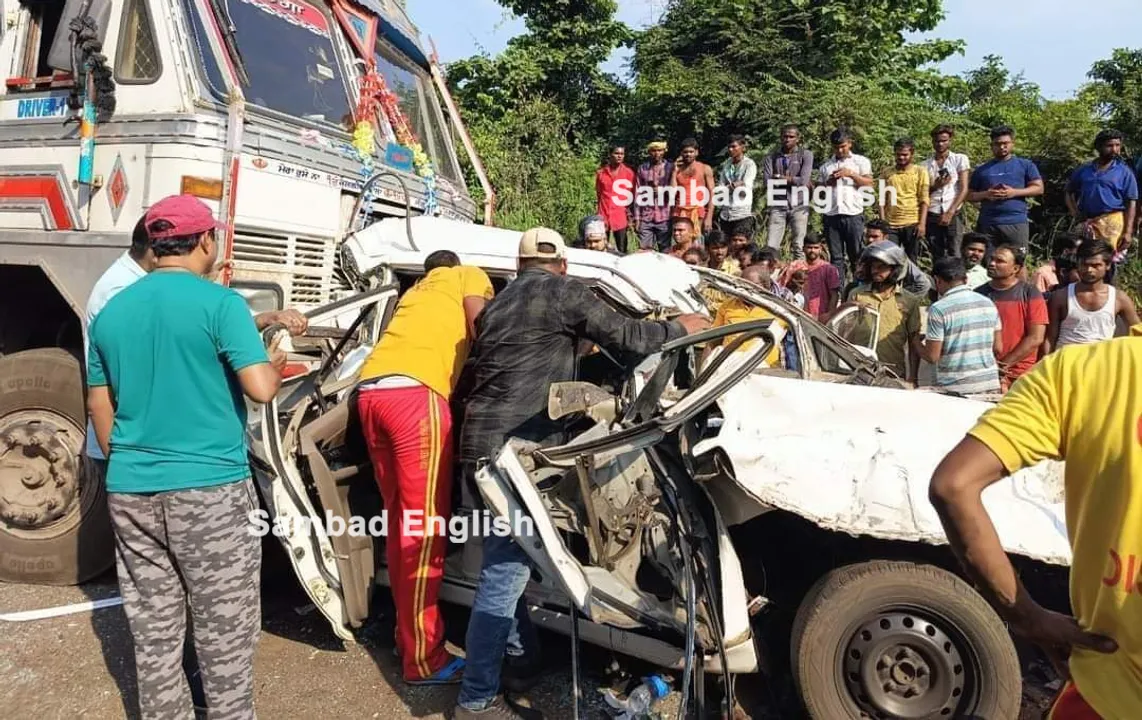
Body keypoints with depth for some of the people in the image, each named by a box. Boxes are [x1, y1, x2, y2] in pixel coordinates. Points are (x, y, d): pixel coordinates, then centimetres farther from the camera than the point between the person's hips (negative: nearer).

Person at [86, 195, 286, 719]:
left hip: (131, 491, 6)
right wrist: (276, 364, 4)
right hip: (210, 488, -6)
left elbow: (99, 406, 13)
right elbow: (260, 389, -17)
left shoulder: (111, 310, 8)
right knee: (224, 631, 6)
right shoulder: (219, 302, -10)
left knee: (153, 632, 15)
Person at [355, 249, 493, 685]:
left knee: (401, 522, 15)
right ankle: (423, 658, 1)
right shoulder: (469, 276, 21)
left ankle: (408, 634, 24)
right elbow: (481, 334, 6)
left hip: (369, 392, 7)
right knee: (424, 528, -4)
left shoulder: (414, 291, 37)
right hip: (413, 392, -7)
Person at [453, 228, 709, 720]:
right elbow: (625, 337, -1)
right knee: (506, 572, -5)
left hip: (484, 445, 9)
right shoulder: (561, 292, -1)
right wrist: (679, 328, 15)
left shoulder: (499, 303, 21)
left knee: (509, 564, 20)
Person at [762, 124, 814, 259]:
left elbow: (804, 180, -9)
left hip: (798, 206, -1)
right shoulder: (771, 157, 8)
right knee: (771, 247, -4)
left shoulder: (805, 154, 4)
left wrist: (780, 177, -3)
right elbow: (768, 182, -5)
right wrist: (793, 180, -5)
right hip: (778, 206, 1)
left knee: (799, 247, 0)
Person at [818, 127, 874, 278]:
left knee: (857, 255, -1)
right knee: (836, 257, 1)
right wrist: (828, 183, -1)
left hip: (853, 214, -2)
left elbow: (869, 184, 1)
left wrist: (851, 174, -10)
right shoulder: (825, 166, 17)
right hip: (831, 215, 2)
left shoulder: (861, 161, 11)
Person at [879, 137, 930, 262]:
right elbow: (882, 200, 6)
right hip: (891, 224, 1)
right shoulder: (887, 174, 9)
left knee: (911, 260, 6)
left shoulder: (920, 172, 4)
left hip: (912, 224, -1)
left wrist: (922, 223, -9)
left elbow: (924, 200, -1)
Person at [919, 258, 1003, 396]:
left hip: (955, 389, -5)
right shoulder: (988, 303, 6)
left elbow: (932, 356, -10)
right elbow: (997, 347, 11)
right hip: (990, 385, 5)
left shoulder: (938, 309, -11)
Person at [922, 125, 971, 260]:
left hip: (954, 215, -2)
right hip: (932, 216, 2)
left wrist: (950, 213, -10)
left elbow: (964, 190, -1)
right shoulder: (926, 164, 11)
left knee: (955, 257, -8)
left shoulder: (960, 159, 6)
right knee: (937, 258, 3)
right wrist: (935, 186, -11)